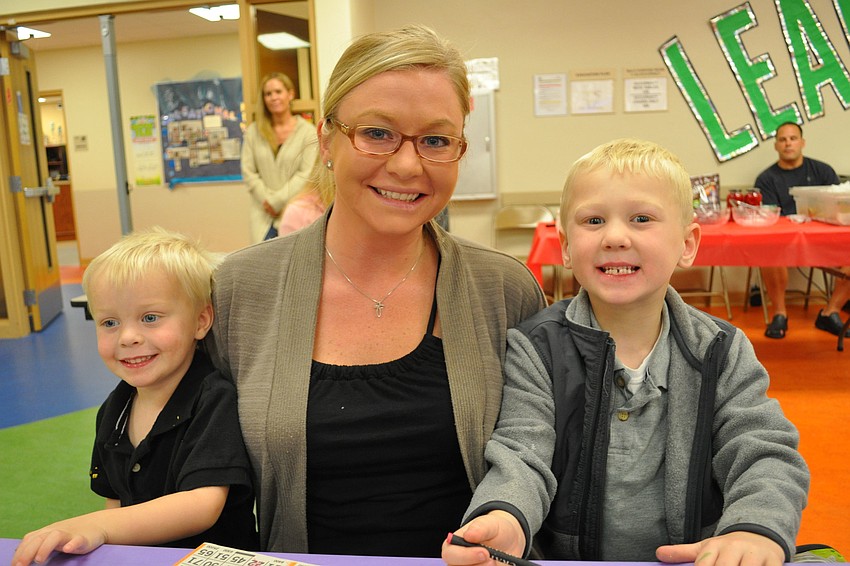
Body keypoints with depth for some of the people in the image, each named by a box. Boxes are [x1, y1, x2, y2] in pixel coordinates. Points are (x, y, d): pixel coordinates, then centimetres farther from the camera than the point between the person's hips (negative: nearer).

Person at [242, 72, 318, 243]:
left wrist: (277, 201, -9)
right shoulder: (254, 131, 9)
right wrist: (267, 201, -6)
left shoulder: (308, 131, 0)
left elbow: (306, 174, -7)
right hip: (263, 215, 3)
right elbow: (248, 172, 5)